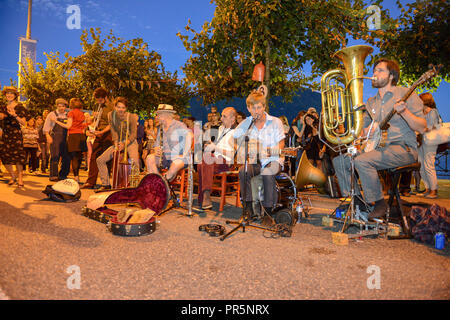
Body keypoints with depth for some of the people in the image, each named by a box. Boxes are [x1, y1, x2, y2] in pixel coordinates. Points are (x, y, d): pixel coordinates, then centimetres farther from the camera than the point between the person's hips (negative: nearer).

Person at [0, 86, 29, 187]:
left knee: (17, 155, -9)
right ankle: (13, 176, 16)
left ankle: (20, 178, 0)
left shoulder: (19, 107, 2)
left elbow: (24, 123, -4)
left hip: (16, 134, -4)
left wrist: (15, 115, -18)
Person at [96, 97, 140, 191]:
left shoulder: (131, 117, -15)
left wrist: (124, 144, -26)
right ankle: (106, 184, 10)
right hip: (119, 142, 5)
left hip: (130, 142, -5)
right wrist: (116, 145, -14)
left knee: (134, 160, -32)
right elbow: (114, 132, -2)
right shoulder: (111, 115, -4)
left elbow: (133, 134, -14)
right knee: (100, 160, -2)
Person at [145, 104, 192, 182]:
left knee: (175, 164, -39)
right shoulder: (161, 128, 16)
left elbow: (189, 135, -26)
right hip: (165, 158, 7)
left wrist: (184, 154, -32)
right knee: (149, 158, -14)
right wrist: (156, 150, -3)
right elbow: (157, 144, 23)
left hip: (179, 158, -7)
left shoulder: (179, 125, -9)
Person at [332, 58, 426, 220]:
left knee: (362, 161, -31)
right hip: (377, 147, 7)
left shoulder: (406, 94, -1)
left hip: (403, 148, -7)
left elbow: (422, 128, -9)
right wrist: (367, 131, -3)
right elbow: (362, 130, 21)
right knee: (339, 160, -7)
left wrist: (404, 111, -25)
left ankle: (380, 204, -13)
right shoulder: (371, 102, 18)